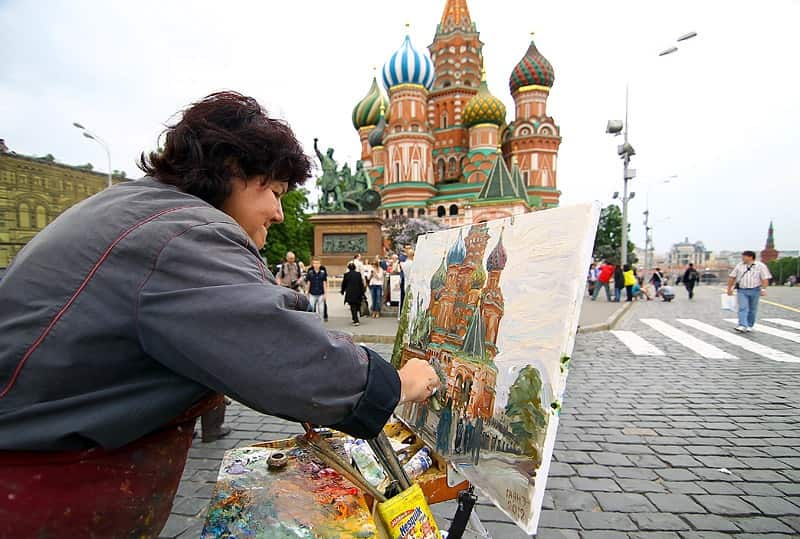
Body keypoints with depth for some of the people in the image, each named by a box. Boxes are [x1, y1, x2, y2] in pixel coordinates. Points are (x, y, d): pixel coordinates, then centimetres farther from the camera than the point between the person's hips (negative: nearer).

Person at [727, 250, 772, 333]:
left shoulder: (761, 266, 0)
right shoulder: (739, 265, 7)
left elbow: (765, 279, -6)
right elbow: (732, 277, 9)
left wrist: (763, 289, -15)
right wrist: (729, 288, 7)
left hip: (754, 291, -1)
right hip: (741, 291, 1)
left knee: (752, 309, 8)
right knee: (743, 308, -10)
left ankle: (749, 326, 19)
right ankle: (742, 326, -17)